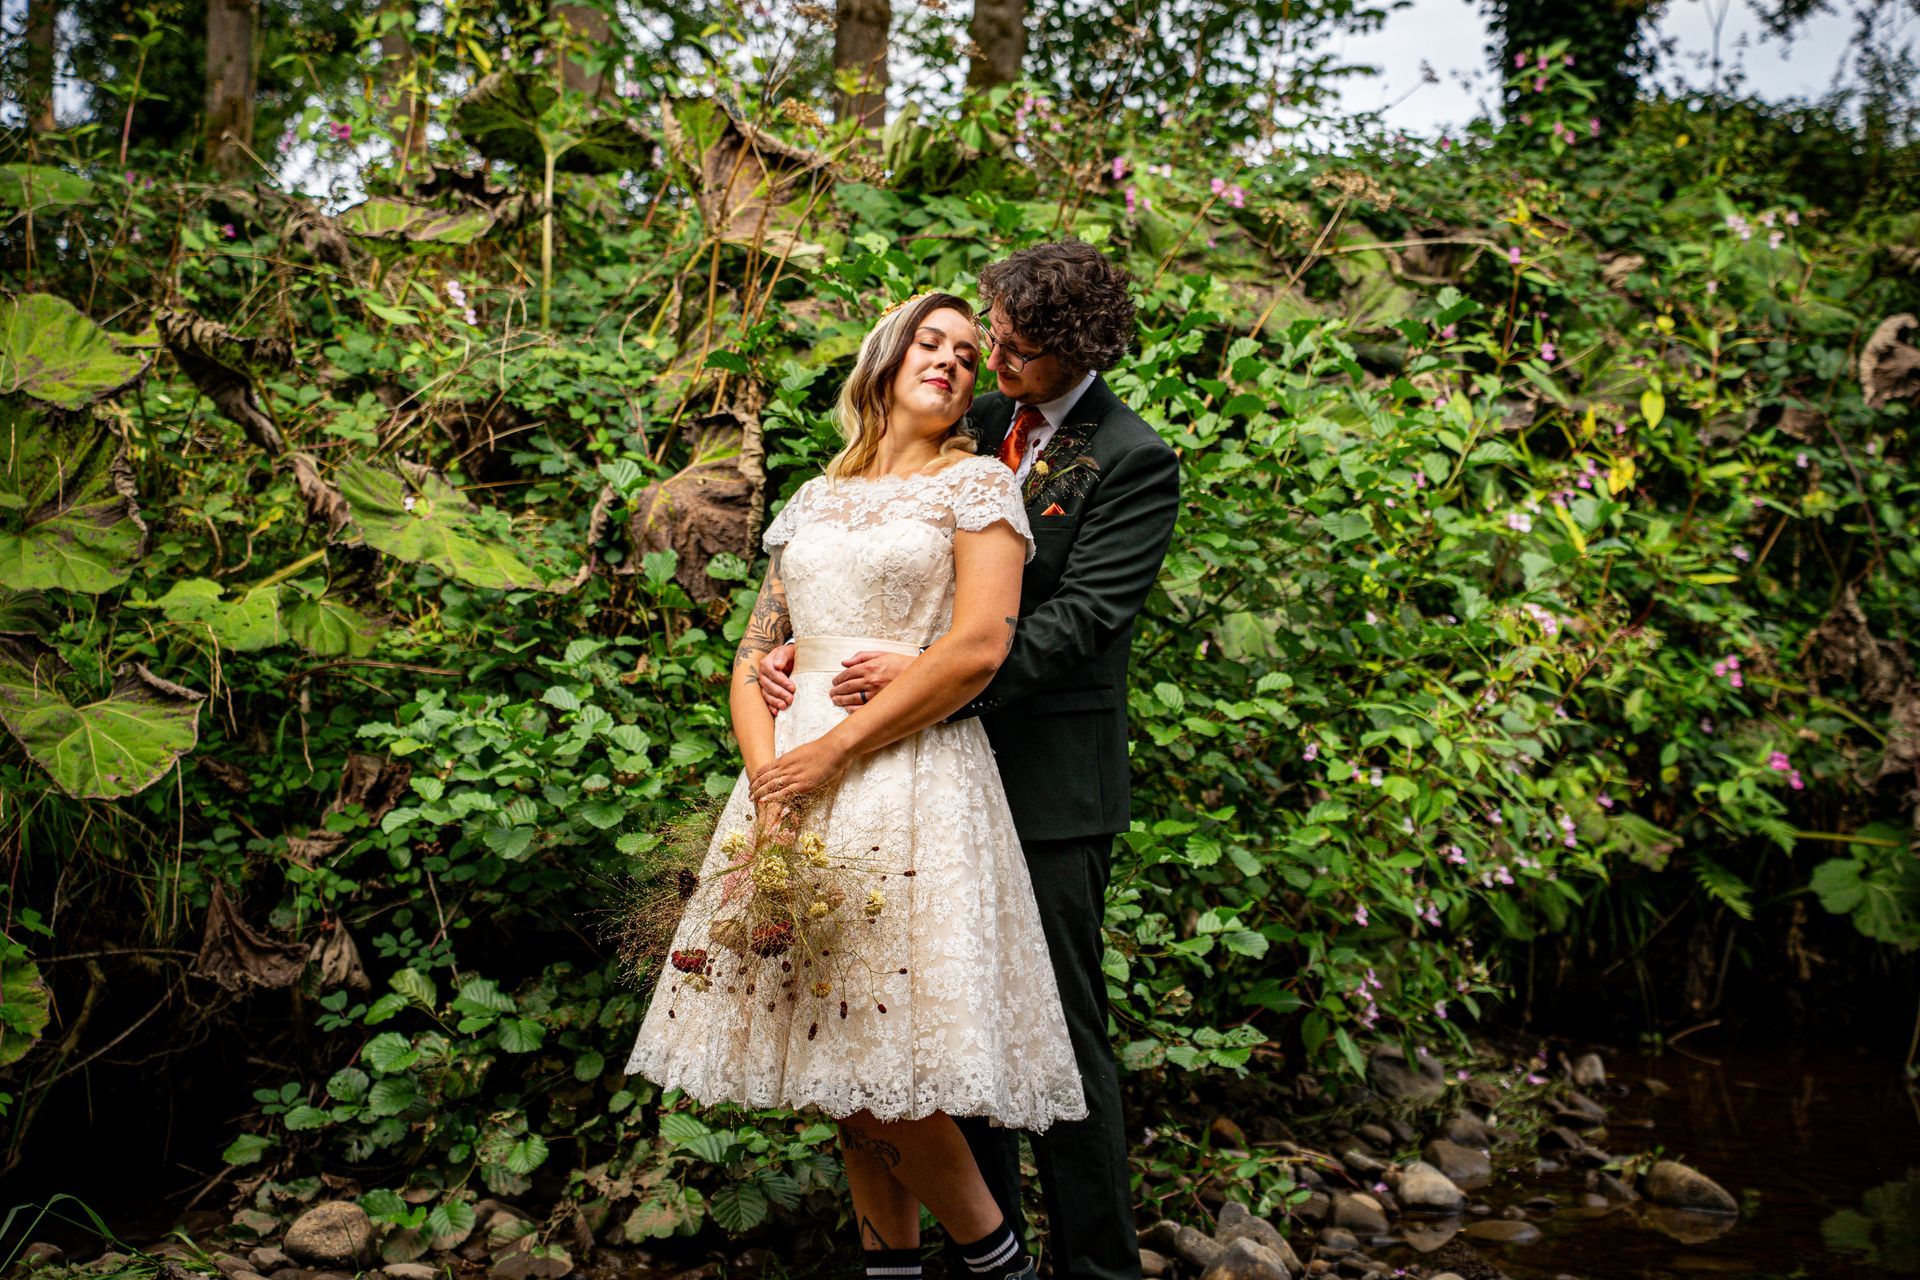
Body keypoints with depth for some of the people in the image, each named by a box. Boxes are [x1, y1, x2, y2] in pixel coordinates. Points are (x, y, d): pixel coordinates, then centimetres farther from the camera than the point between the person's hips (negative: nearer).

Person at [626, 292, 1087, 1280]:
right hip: (796, 773, 6)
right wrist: (767, 775, -5)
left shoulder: (978, 482, 3)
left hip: (914, 779, -5)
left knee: (883, 1062, -10)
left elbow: (979, 649, -10)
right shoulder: (814, 500, 18)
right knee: (836, 1056, 8)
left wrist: (831, 752, -12)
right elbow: (756, 650, 14)